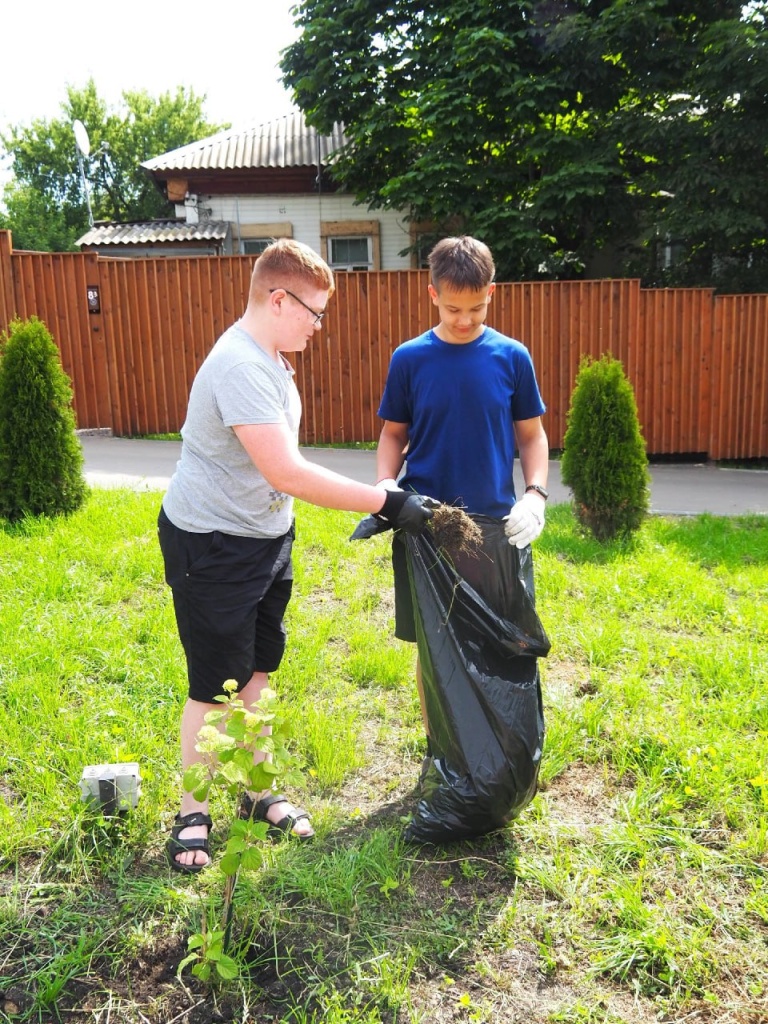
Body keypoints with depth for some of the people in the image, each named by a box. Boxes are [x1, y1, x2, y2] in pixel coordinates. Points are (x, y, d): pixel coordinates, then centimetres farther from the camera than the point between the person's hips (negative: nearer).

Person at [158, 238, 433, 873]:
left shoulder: (268, 357, 7)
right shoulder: (240, 367, -26)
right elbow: (287, 473, -32)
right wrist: (386, 503, -27)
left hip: (267, 537, 9)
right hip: (213, 546, -9)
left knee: (258, 669, 17)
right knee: (216, 684, 2)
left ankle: (257, 789, 33)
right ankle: (193, 812, 22)